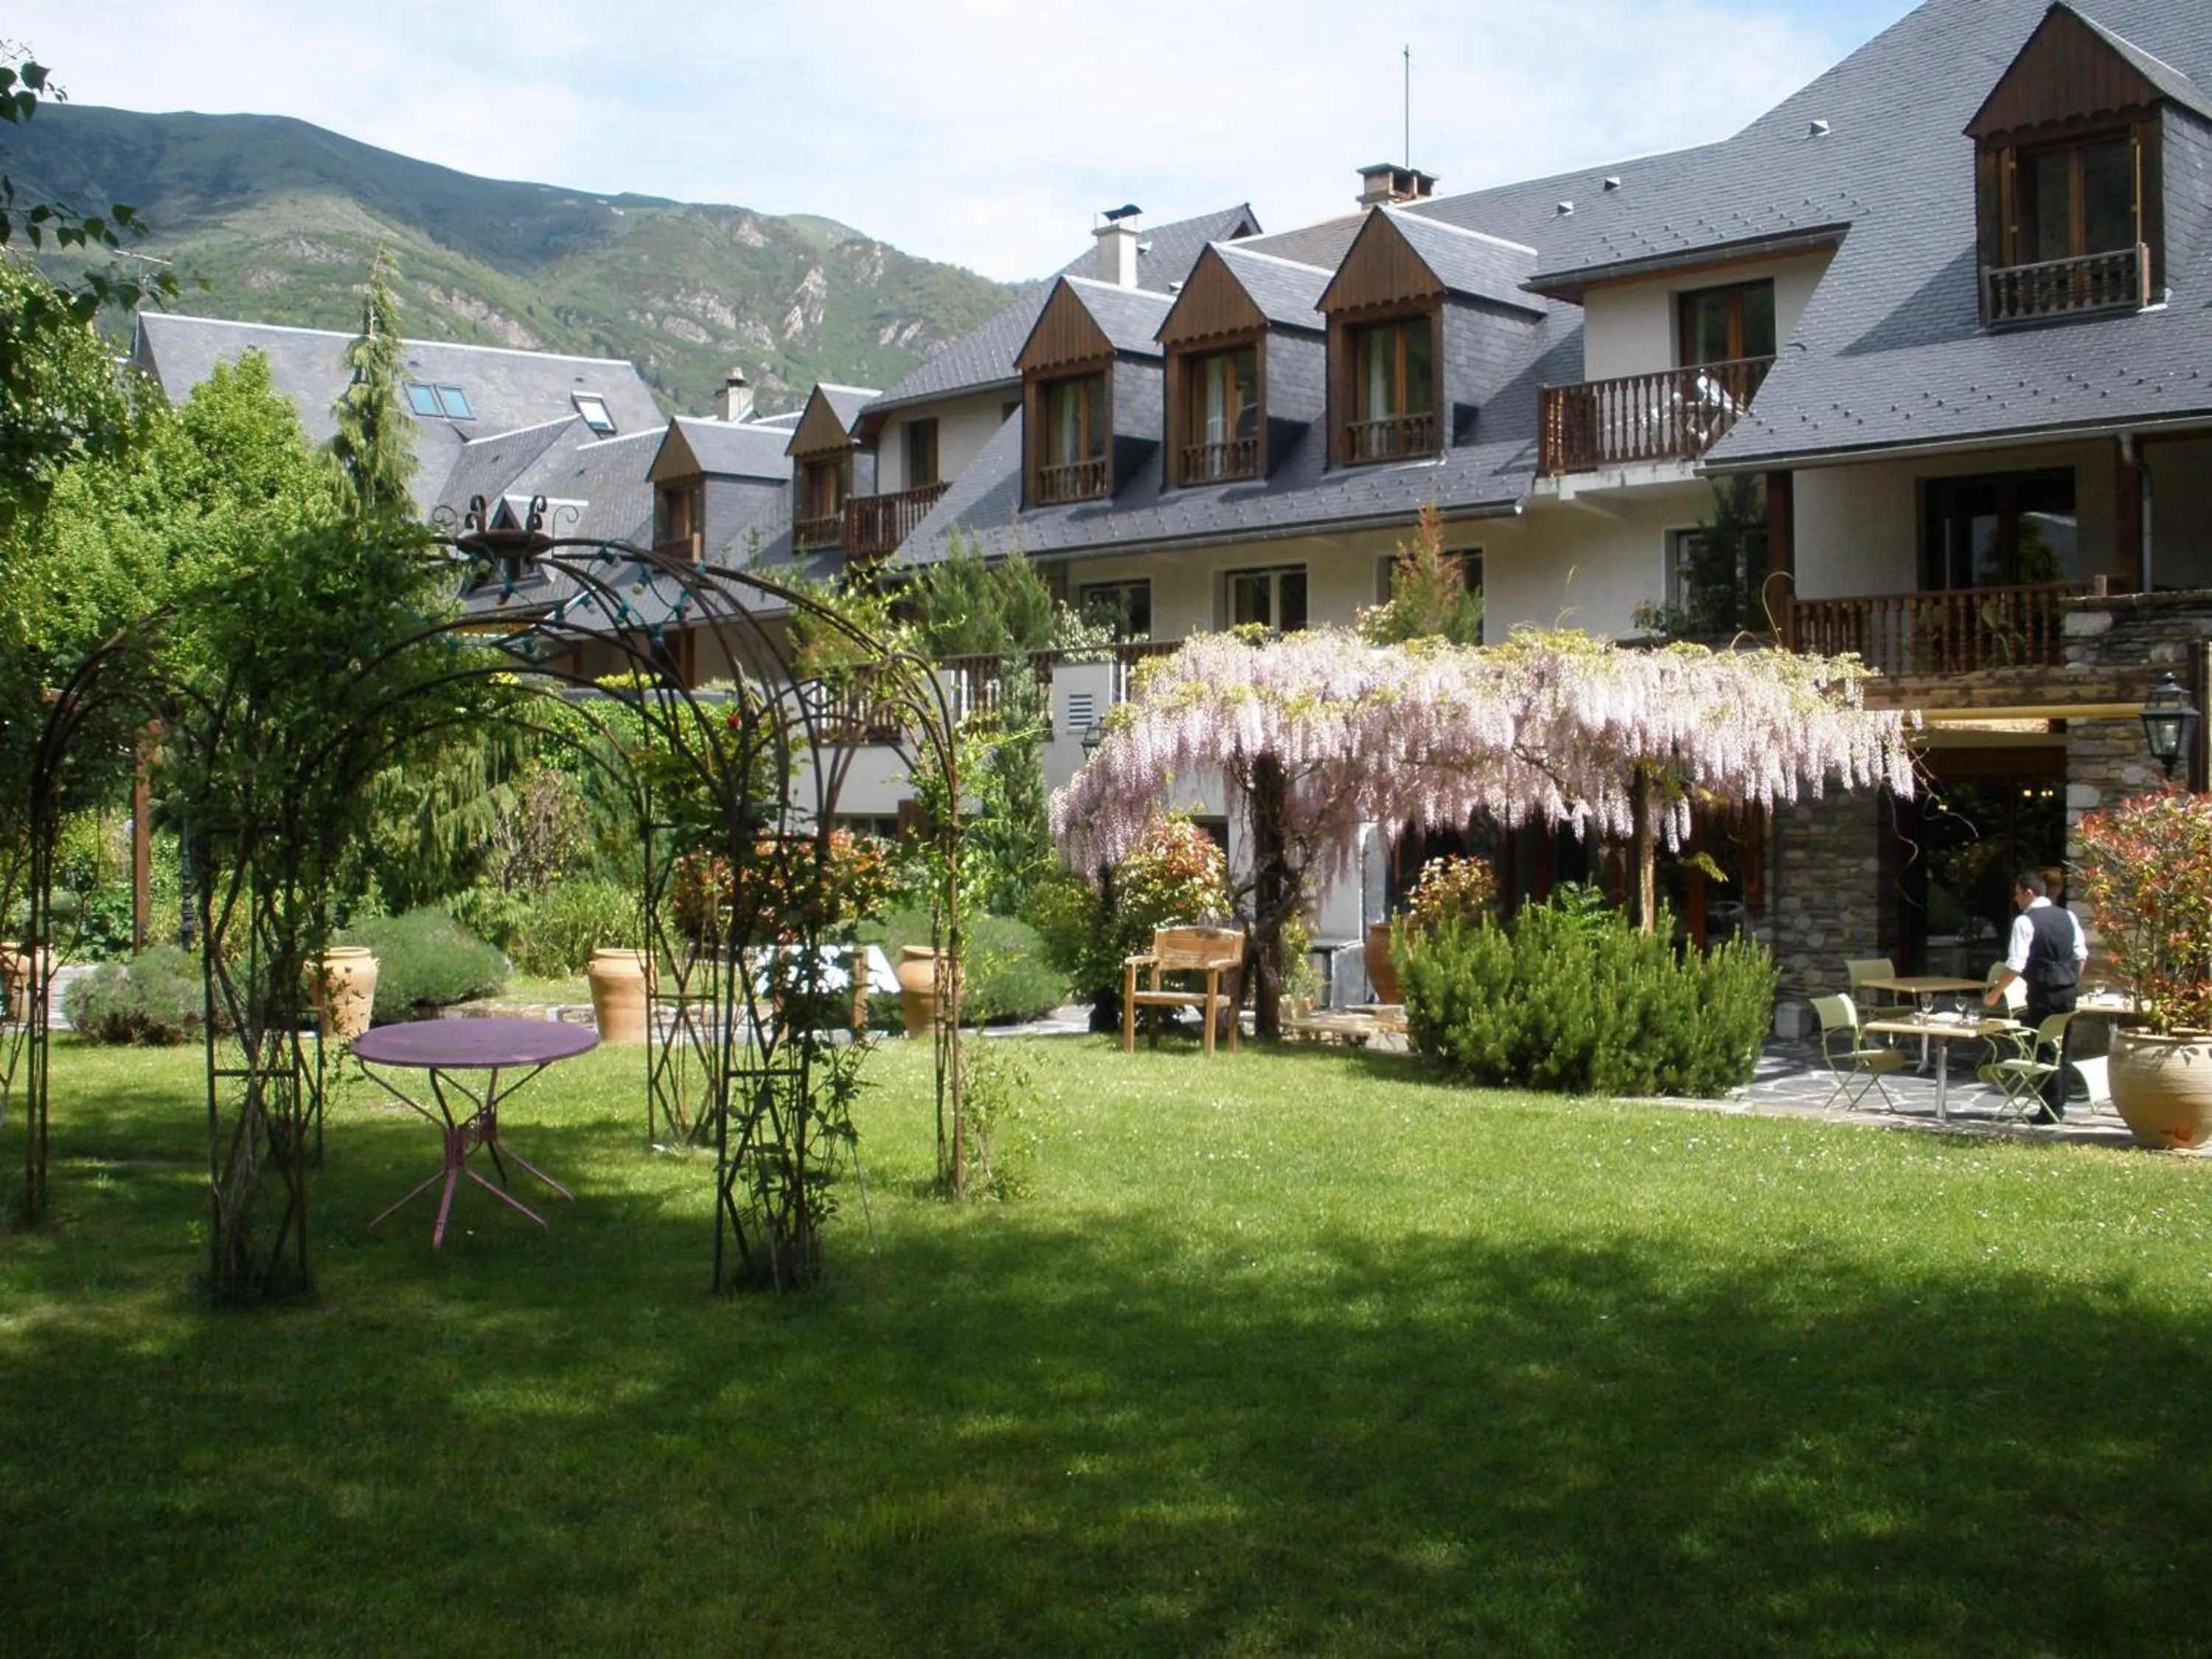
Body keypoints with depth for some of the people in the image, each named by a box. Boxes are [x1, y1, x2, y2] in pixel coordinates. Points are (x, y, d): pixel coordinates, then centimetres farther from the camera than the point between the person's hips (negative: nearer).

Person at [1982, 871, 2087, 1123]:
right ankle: (2058, 1104, 20)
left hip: (2043, 992, -7)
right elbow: (2082, 955, 12)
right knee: (2063, 1049, 14)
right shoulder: (2068, 917, 9)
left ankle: (2051, 1109, 2)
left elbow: (2016, 964, -16)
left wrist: (1995, 992, -9)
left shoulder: (2025, 921, -12)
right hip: (2068, 991, 7)